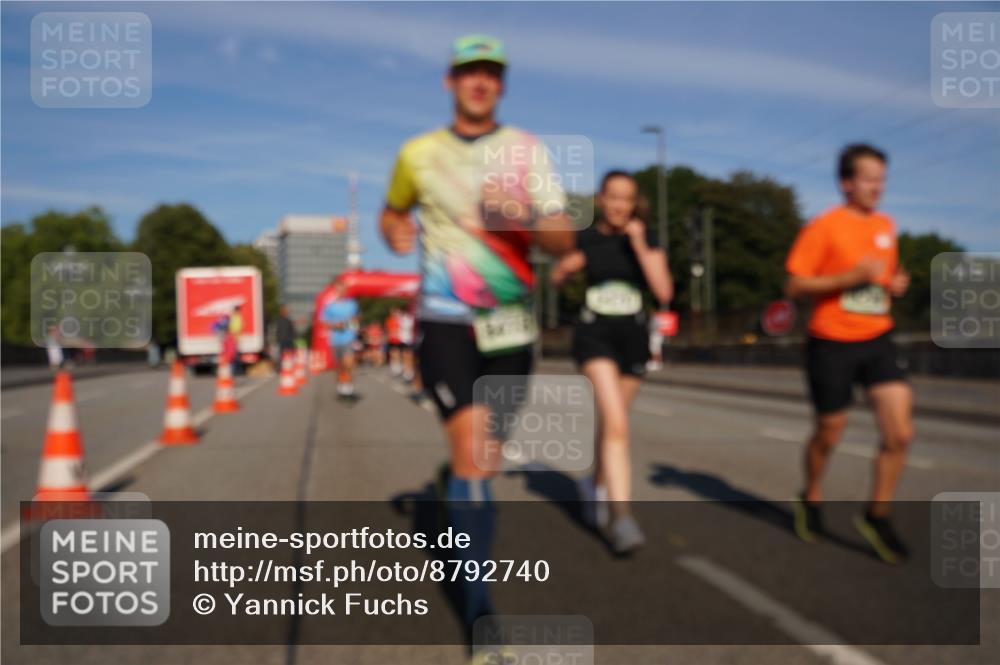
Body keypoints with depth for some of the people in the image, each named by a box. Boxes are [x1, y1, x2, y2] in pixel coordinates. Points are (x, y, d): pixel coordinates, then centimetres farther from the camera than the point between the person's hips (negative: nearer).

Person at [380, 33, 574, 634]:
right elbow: (393, 211, 23)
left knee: (484, 453, 11)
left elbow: (564, 241, -4)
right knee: (472, 451, -15)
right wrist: (395, 230, 2)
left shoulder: (527, 150, 3)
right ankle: (479, 608, -8)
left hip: (511, 325, 2)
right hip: (445, 322, -2)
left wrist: (524, 217, -23)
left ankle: (456, 487, 45)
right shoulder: (418, 153, 4)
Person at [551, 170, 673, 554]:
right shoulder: (584, 238, -1)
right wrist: (565, 267, -7)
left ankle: (596, 486, 42)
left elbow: (664, 293, -9)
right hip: (594, 335, -2)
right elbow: (557, 277, 15)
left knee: (611, 422, 16)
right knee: (617, 423, -20)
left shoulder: (646, 238, 0)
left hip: (633, 337, 3)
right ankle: (621, 517, -22)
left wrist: (640, 246, -16)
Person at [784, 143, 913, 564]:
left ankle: (877, 516, 12)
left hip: (877, 340, 5)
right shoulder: (823, 227, -10)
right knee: (829, 434, 9)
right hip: (832, 343, -5)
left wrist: (896, 285, 2)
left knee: (900, 432, -6)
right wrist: (850, 277, -22)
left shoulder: (886, 226, 10)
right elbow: (794, 285, -13)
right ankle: (811, 499, 36)